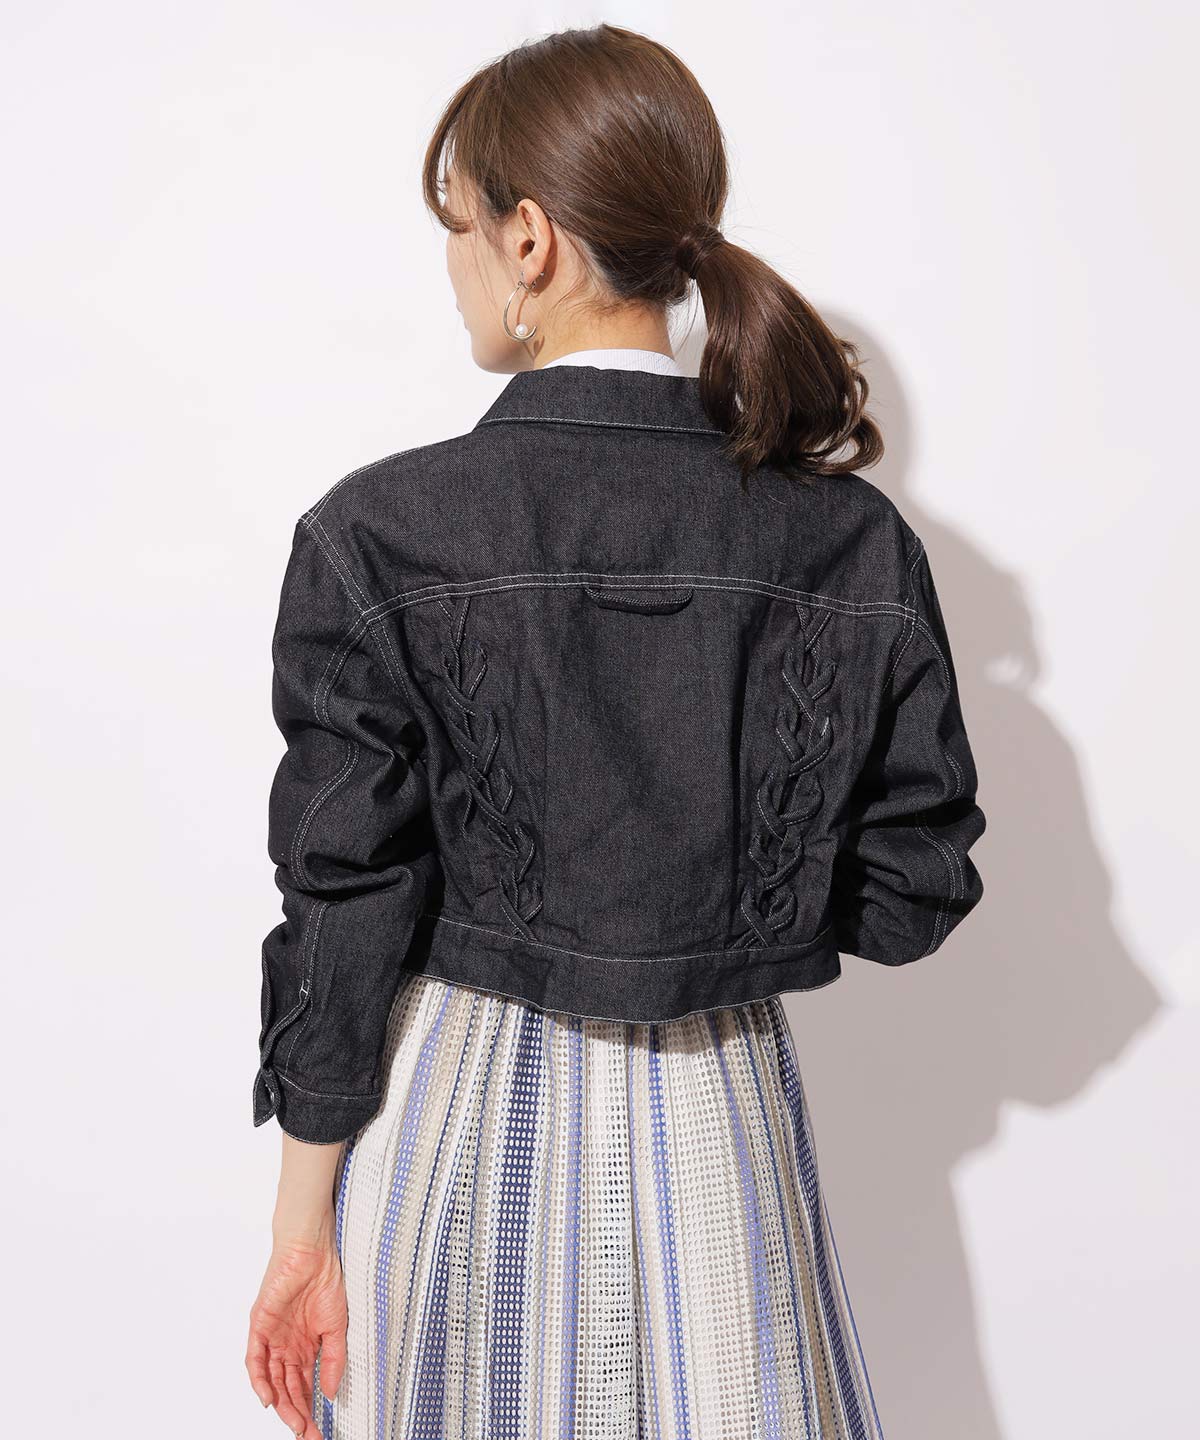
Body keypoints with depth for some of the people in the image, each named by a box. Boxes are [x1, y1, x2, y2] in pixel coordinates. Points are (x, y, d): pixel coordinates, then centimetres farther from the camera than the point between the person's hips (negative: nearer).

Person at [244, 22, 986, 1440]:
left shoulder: (379, 534, -15)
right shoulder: (851, 543, -9)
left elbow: (346, 912, -11)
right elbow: (914, 893, -3)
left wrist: (304, 1226, -1)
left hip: (460, 1107, -1)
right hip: (718, 1113, 2)